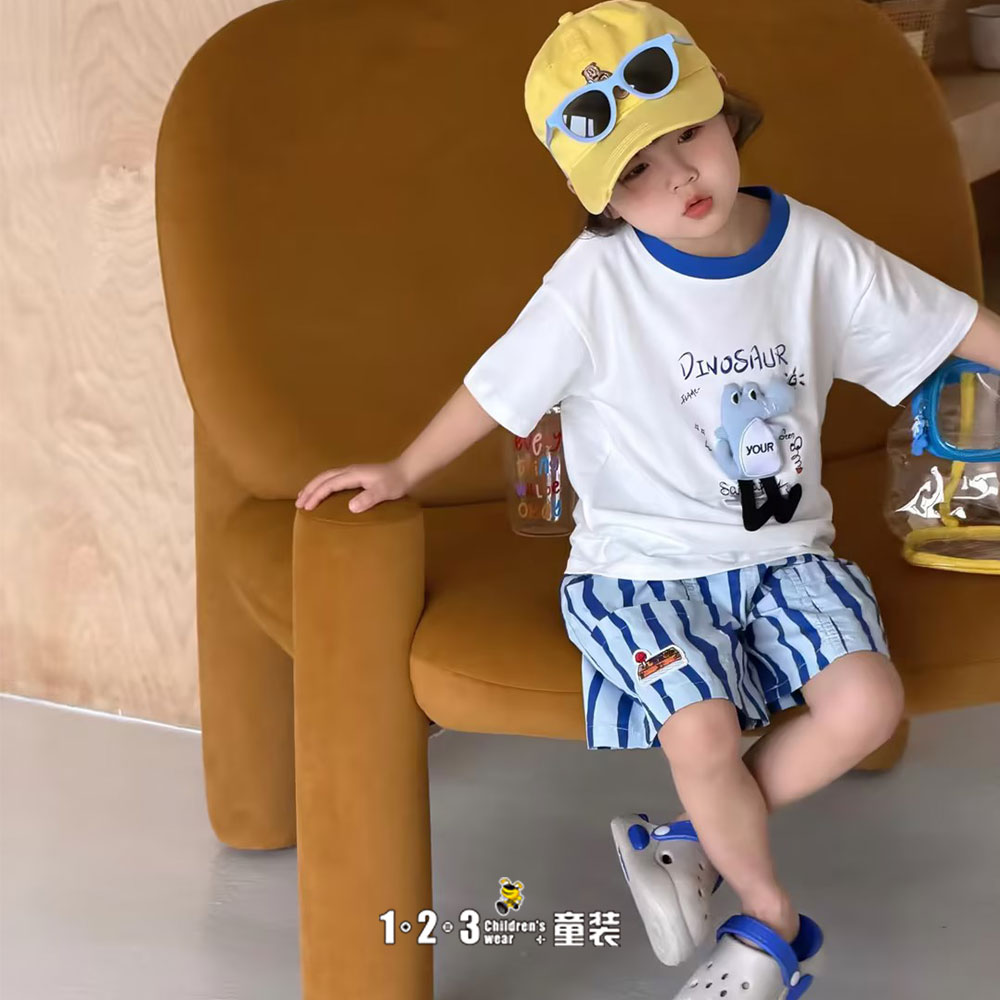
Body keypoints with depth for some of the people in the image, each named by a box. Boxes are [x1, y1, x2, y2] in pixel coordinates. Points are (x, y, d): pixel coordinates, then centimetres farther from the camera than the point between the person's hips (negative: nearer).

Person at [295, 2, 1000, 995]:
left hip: (783, 549, 3)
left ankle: (696, 843, 4)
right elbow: (498, 388, -2)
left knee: (866, 704, -20)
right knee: (704, 735, -25)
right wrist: (401, 473, 1)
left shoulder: (813, 250, -4)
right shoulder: (595, 282, -13)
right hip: (645, 562, -3)